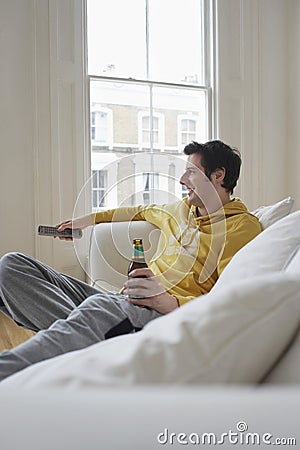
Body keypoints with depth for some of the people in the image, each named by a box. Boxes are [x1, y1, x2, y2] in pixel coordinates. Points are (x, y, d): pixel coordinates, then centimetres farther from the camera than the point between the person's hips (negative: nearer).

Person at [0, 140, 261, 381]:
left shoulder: (243, 226, 0)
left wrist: (170, 302, -27)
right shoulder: (182, 208, 25)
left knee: (101, 305, -43)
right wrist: (91, 219, 48)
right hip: (126, 303, 8)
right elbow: (144, 211, 46)